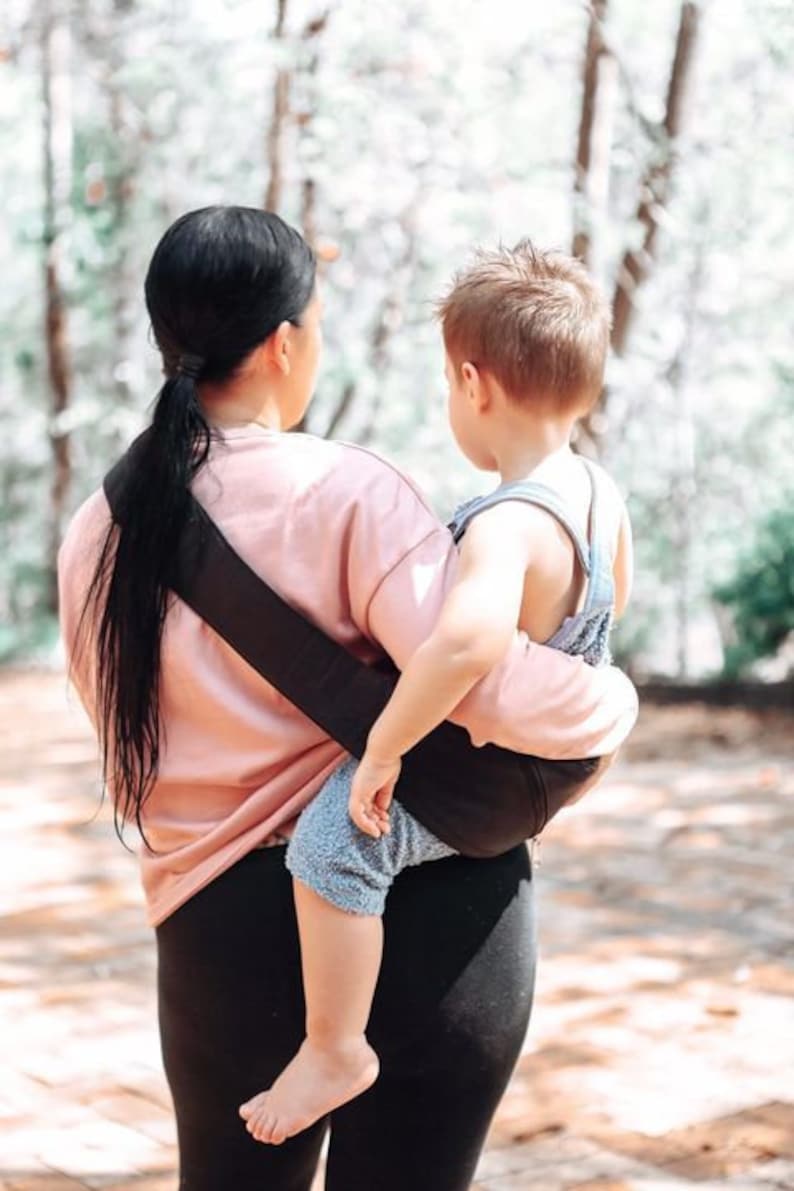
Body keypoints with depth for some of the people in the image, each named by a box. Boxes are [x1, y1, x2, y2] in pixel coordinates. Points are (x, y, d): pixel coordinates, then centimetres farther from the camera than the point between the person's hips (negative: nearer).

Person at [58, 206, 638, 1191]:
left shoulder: (95, 539, 0)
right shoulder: (346, 495, -15)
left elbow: (134, 742, 9)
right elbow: (492, 686, -23)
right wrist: (615, 702, -4)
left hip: (226, 932, 3)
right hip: (444, 913, -3)